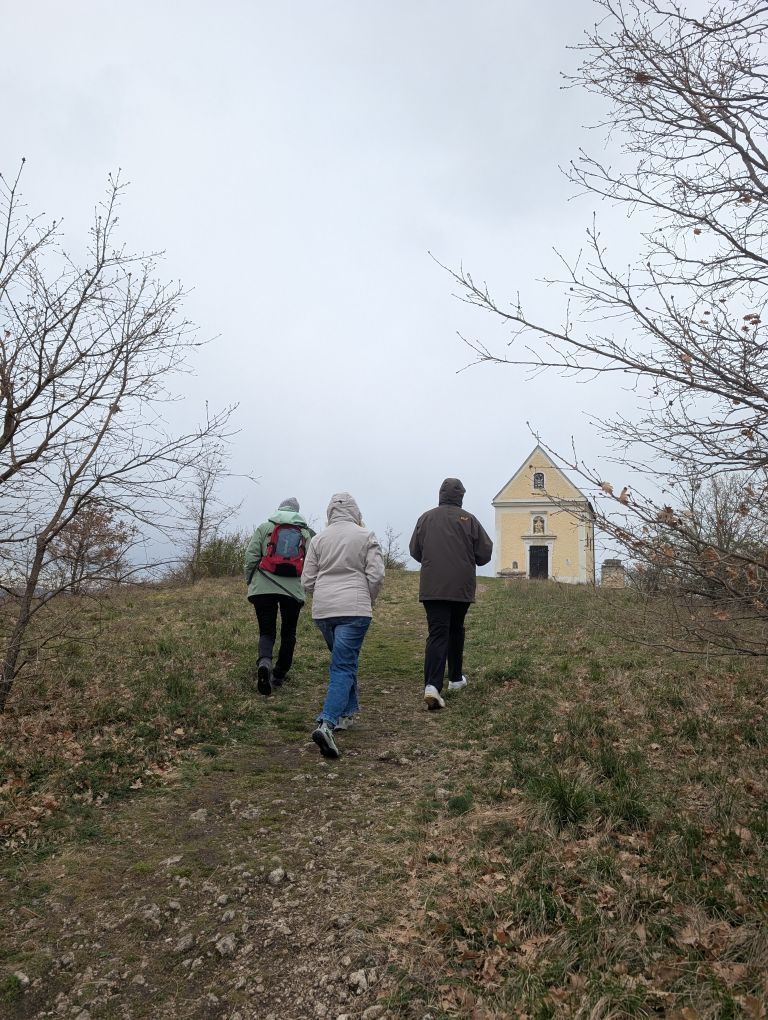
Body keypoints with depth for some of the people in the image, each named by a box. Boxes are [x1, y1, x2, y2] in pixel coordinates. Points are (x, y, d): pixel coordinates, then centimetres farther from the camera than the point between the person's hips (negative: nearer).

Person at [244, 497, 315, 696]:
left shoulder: (264, 527, 8)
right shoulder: (306, 533, 12)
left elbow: (251, 556, 2)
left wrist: (249, 581, 13)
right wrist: (306, 586, 17)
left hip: (263, 588, 0)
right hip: (294, 590, 1)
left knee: (267, 631, 6)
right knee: (288, 633, 16)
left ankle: (264, 663, -22)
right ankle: (279, 676, 22)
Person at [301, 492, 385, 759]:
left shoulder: (319, 539, 7)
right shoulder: (366, 536, -1)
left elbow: (307, 581, 7)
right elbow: (376, 576, -6)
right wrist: (368, 600, 11)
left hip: (322, 609, 4)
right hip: (354, 609, -4)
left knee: (343, 660, 23)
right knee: (343, 665, -6)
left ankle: (346, 712, 31)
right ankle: (326, 723, -20)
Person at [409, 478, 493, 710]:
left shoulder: (426, 518, 2)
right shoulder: (469, 519, -3)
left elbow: (415, 551, 8)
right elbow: (485, 553, -1)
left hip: (432, 587, 0)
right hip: (461, 587, 0)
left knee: (437, 634, -4)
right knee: (456, 631, 20)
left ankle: (432, 685, -21)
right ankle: (455, 678, 30)